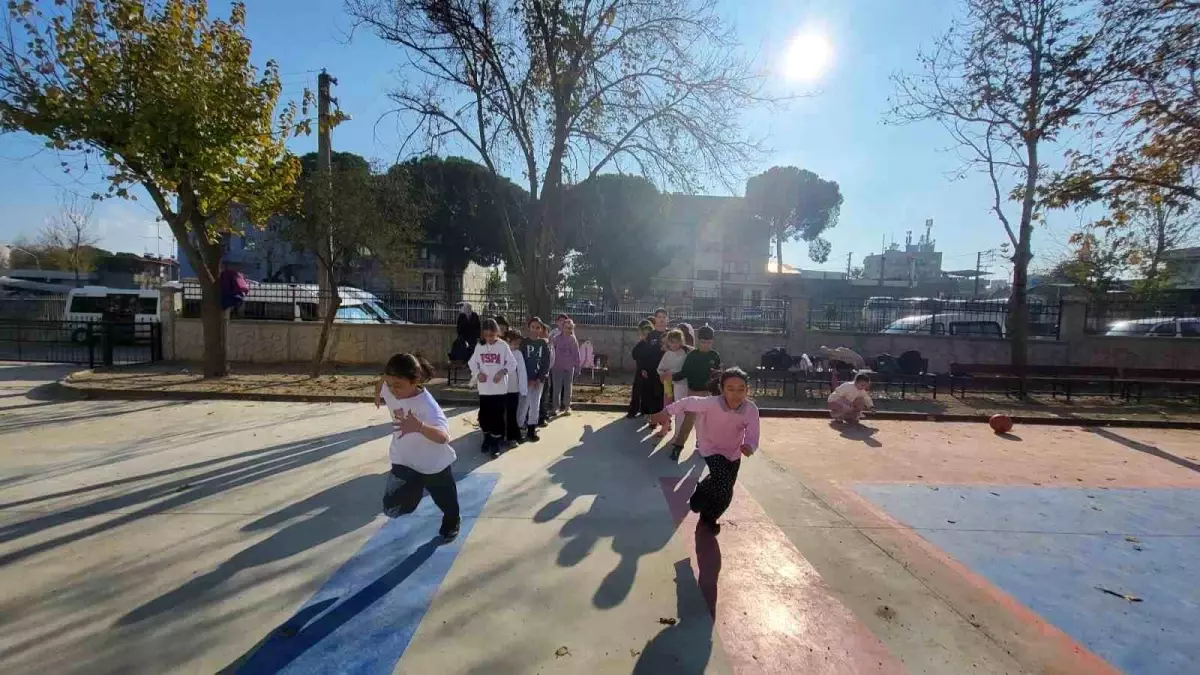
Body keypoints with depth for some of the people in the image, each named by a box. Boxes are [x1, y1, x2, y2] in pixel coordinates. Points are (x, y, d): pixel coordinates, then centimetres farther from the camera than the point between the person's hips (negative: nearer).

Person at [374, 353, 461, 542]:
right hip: (403, 461, 4)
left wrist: (419, 427, -67)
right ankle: (416, 490, 31)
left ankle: (452, 522, 53)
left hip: (434, 463, -4)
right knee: (392, 508, 0)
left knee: (446, 500, 19)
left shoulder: (427, 405, -37)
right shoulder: (389, 389, -20)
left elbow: (443, 437, -53)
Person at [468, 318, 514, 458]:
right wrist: (477, 373, -10)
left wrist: (502, 372, -20)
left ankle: (495, 443, 12)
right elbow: (472, 363, 8)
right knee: (484, 415, 11)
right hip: (484, 388, 3)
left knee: (497, 416, 1)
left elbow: (511, 363, -4)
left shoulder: (503, 346, -6)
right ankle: (487, 438, 32)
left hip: (499, 387, -3)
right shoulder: (479, 347, 2)